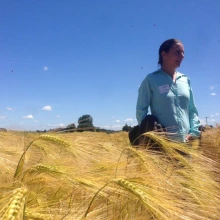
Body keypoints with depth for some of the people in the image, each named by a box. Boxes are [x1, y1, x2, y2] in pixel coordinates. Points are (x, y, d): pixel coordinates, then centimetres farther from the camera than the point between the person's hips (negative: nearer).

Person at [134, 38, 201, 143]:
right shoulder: (151, 79, -3)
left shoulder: (185, 80, 12)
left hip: (185, 142, 5)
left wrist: (193, 132, 0)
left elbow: (192, 109, 15)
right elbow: (141, 110, -4)